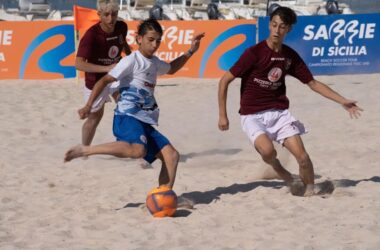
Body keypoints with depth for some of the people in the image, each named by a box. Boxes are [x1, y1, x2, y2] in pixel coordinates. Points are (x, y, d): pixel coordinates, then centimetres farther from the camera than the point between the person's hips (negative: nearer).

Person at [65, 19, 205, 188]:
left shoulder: (154, 63, 19)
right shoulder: (131, 61, -6)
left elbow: (171, 69, 44)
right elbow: (104, 80, -11)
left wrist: (190, 52, 35)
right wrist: (88, 106, -20)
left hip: (145, 123, 9)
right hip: (127, 117, -9)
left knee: (171, 155, -1)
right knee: (138, 150, -37)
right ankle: (85, 150, -27)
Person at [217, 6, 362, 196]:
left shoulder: (290, 56, 3)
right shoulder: (254, 53, -13)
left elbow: (313, 83, 12)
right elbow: (225, 81, -9)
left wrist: (343, 101, 7)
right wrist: (222, 115, -11)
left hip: (279, 112, 4)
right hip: (253, 116, -4)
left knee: (302, 157, -10)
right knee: (267, 150, -29)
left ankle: (310, 192, 12)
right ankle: (279, 170, 5)